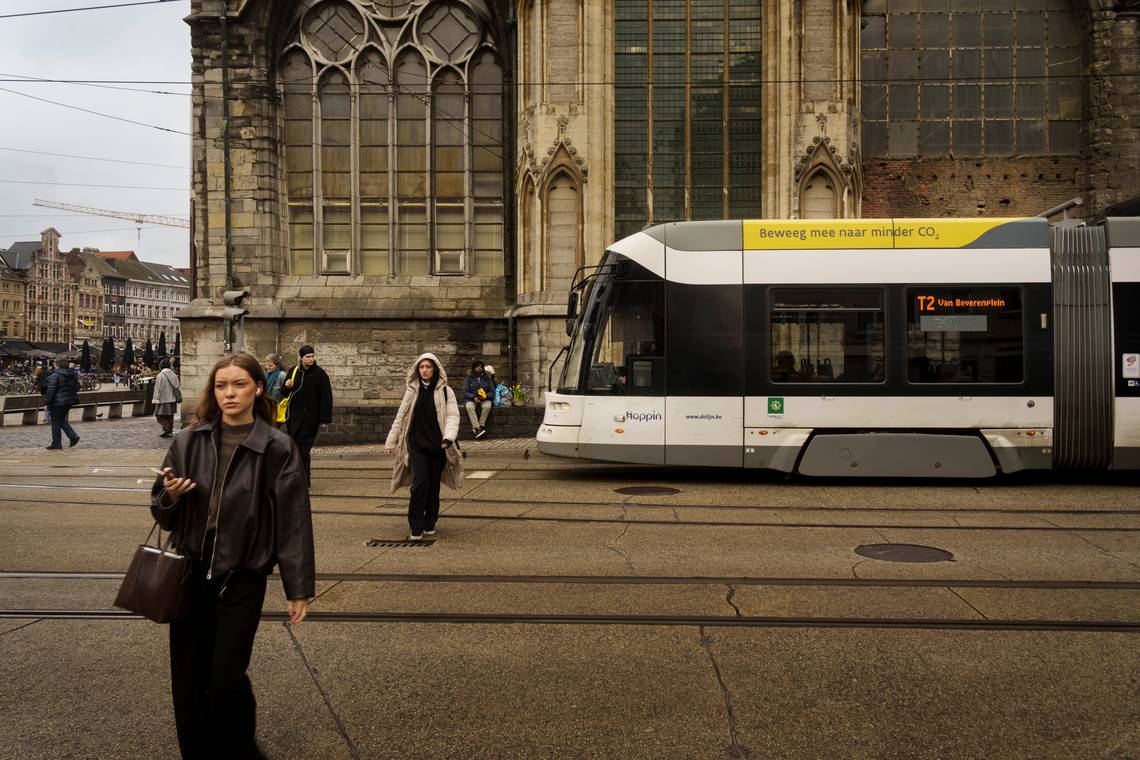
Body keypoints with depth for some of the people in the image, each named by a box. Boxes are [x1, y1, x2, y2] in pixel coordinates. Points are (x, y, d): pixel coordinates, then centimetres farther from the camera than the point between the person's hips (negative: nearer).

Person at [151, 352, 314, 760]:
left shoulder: (278, 448, -10)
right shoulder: (188, 441, 0)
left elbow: (293, 521, -8)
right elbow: (162, 512, 10)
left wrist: (299, 588, -7)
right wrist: (170, 496, -13)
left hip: (243, 579, -3)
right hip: (191, 575, 3)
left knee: (227, 679, -1)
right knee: (189, 679, 11)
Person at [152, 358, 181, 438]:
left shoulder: (160, 375, -13)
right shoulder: (174, 375, 5)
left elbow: (158, 388, -13)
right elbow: (178, 386, 9)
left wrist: (156, 399, -10)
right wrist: (176, 397, 16)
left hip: (164, 400, -6)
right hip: (173, 399, 6)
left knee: (159, 415, 2)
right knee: (170, 416, 14)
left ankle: (166, 429, -14)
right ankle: (170, 431, 16)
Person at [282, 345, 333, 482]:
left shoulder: (320, 374, -5)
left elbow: (326, 397, -8)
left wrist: (325, 417, -14)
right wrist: (287, 386, -7)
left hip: (310, 416, -5)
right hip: (294, 415, 5)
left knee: (303, 446, -9)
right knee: (293, 446, 9)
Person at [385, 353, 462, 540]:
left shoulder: (445, 391, 0)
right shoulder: (412, 391, 7)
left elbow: (453, 416, -5)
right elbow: (400, 417, 12)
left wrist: (448, 437, -22)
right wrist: (391, 440, 13)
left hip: (437, 446, 0)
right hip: (416, 445, 0)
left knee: (434, 486, 6)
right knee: (420, 483, -13)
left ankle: (430, 525, 21)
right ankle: (416, 528, -4)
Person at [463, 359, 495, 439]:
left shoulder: (487, 378, 9)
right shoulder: (469, 378, 5)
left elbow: (492, 392, 6)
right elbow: (465, 392, -1)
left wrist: (485, 396, -15)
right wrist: (474, 397, -19)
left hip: (484, 399, 1)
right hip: (471, 399, -1)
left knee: (487, 406, -34)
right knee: (469, 407, -35)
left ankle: (481, 426, -24)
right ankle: (478, 429, -38)